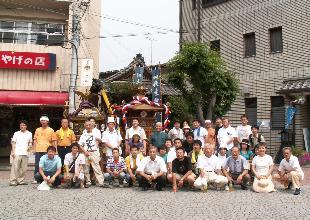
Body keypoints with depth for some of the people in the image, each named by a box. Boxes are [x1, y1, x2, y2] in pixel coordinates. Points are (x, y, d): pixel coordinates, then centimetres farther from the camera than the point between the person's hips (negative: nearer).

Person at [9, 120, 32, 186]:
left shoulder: (29, 134, 12)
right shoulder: (16, 133, 8)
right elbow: (13, 143, 7)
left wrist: (29, 146, -4)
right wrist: (13, 152, -2)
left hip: (25, 153, 3)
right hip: (17, 153, -2)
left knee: (24, 168, 4)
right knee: (15, 168, -7)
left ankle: (21, 180, 13)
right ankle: (13, 181, -4)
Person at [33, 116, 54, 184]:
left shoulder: (51, 130, 5)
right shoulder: (37, 130, 14)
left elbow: (53, 141, 3)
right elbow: (35, 140, 13)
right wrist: (34, 149, 5)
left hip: (47, 150, -3)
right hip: (38, 150, 3)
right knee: (37, 164, 3)